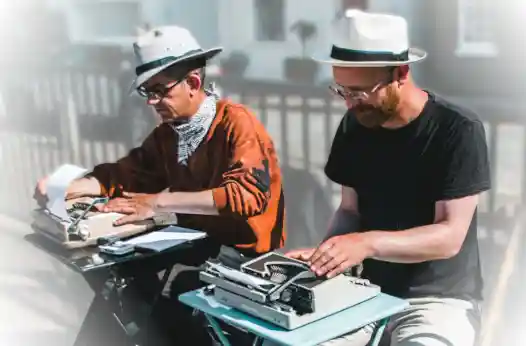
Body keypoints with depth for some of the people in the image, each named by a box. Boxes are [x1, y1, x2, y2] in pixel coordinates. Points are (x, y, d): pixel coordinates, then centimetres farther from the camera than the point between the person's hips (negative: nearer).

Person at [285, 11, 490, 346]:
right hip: (370, 291, 5)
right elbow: (350, 210, 6)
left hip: (439, 299, -4)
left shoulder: (458, 130, -16)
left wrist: (367, 243, -33)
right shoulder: (355, 125, 1)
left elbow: (449, 237, -20)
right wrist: (324, 253, -14)